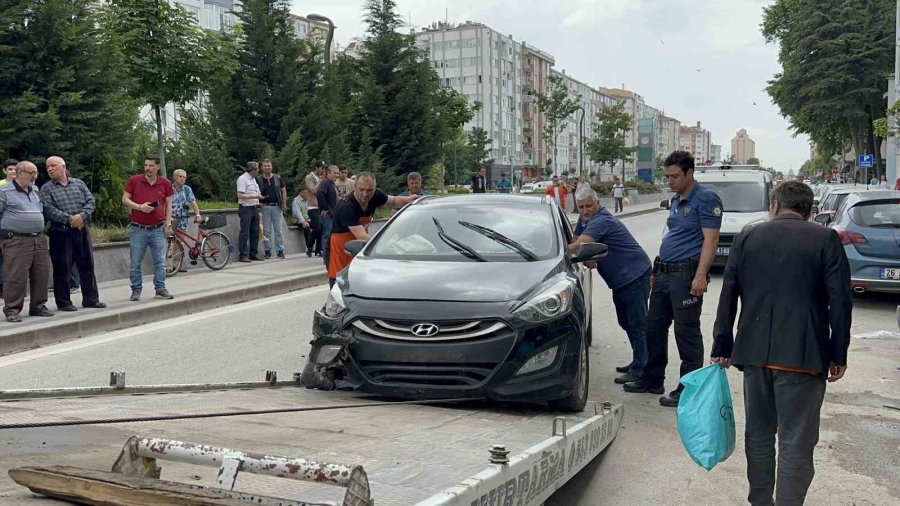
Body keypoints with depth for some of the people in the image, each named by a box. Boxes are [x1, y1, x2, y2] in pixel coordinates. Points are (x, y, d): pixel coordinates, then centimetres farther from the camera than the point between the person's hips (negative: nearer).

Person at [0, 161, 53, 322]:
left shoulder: (35, 191, 16)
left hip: (39, 240, 6)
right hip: (17, 241, -6)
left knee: (41, 274, 6)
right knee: (17, 277, -9)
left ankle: (38, 306, 17)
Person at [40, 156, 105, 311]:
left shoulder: (78, 183, 11)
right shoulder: (46, 188, 2)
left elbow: (91, 201, 3)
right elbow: (48, 209, -11)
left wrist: (82, 216, -14)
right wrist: (69, 219, -18)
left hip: (82, 230, 3)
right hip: (61, 233, -3)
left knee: (87, 265, 7)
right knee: (62, 268, 1)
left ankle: (90, 298, 16)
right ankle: (63, 302, 10)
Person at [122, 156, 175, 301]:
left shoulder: (165, 183, 4)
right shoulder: (134, 180, 0)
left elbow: (168, 205, 9)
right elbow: (125, 199, 2)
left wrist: (168, 223, 1)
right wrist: (139, 207, -14)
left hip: (158, 229, 1)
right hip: (138, 229, -1)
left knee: (160, 262, 2)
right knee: (135, 263, 4)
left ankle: (160, 289, 9)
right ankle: (136, 290, 14)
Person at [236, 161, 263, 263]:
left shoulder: (253, 179, 17)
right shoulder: (242, 179, -11)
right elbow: (240, 195, -19)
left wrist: (258, 201, 15)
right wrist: (255, 197, -20)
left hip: (254, 208, 9)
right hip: (246, 209, -9)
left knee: (255, 232, 10)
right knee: (245, 233, -6)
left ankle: (254, 254, 17)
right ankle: (243, 255, -2)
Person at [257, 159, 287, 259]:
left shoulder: (278, 178, 8)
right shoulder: (258, 179, 4)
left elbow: (283, 191, 11)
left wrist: (284, 204, 2)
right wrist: (258, 202, -9)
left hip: (277, 207, 1)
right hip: (265, 207, -1)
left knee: (279, 230, 1)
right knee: (266, 231, 3)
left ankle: (280, 251, 6)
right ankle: (268, 251, 10)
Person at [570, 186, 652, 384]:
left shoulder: (601, 221, -22)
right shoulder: (585, 219, 9)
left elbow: (576, 247, -31)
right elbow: (575, 242, 12)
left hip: (635, 275, -10)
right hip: (619, 279, 10)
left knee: (637, 323, -9)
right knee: (626, 322, 16)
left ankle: (639, 369, -8)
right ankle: (638, 362, 28)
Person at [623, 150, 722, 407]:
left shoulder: (705, 199, -9)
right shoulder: (676, 200, 18)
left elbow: (710, 239, -16)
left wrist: (701, 275, -24)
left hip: (686, 273, -9)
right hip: (665, 273, 9)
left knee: (686, 332, -3)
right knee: (654, 327, 14)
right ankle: (652, 379, 27)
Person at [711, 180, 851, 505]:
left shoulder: (747, 237, 6)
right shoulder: (826, 239, -2)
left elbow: (728, 295, 5)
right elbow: (840, 300, -6)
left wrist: (722, 347, 10)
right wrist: (838, 354, 2)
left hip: (754, 351, 3)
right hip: (802, 355, -3)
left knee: (758, 435, 16)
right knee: (796, 444, 2)